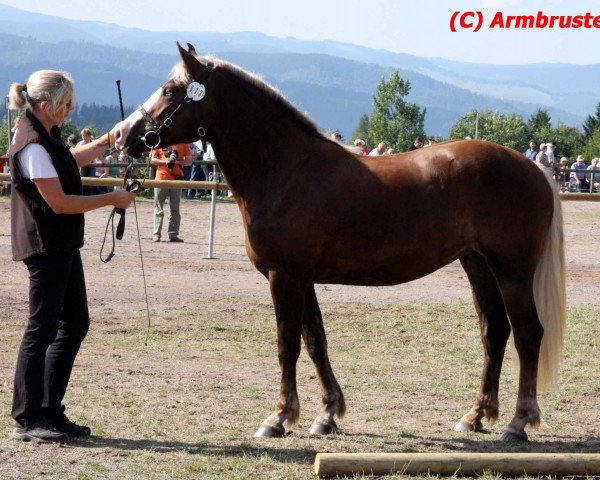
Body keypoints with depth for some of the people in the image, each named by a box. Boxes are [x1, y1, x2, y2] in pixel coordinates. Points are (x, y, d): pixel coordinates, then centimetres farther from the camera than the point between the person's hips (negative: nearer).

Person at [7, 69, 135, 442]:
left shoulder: (47, 139, 12)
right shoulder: (33, 145, -19)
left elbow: (70, 161, 36)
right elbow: (59, 202, -22)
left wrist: (107, 142, 27)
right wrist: (112, 199, -16)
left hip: (63, 246, 10)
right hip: (45, 246, -10)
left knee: (74, 324, 12)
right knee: (43, 327, -7)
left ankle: (51, 411, 18)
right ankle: (26, 419, -1)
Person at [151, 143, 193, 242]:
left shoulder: (183, 143, 5)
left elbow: (189, 161, 3)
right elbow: (152, 160, 4)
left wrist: (177, 162, -15)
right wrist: (165, 161, -13)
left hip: (176, 179, 0)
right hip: (161, 178, 0)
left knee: (175, 209, 3)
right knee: (158, 209, 1)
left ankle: (173, 234, 8)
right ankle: (156, 234, 4)